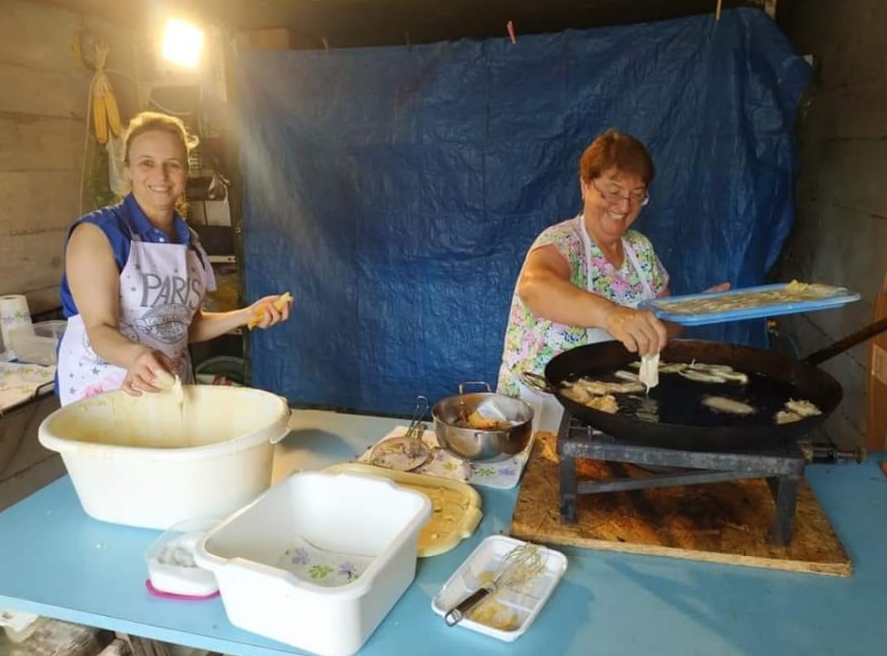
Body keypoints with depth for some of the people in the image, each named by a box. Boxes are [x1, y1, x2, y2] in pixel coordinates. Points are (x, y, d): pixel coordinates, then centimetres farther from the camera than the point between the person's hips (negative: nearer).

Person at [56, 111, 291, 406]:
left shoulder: (189, 242, 5)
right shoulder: (97, 232, -13)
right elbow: (99, 328, -19)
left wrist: (248, 314, -3)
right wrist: (136, 355, -40)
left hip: (173, 389, 5)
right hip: (105, 390, -5)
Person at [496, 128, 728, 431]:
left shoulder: (641, 248, 7)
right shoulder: (562, 241, -15)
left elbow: (661, 325, 16)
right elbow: (534, 286, -39)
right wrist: (609, 314, -54)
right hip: (543, 412, -6)